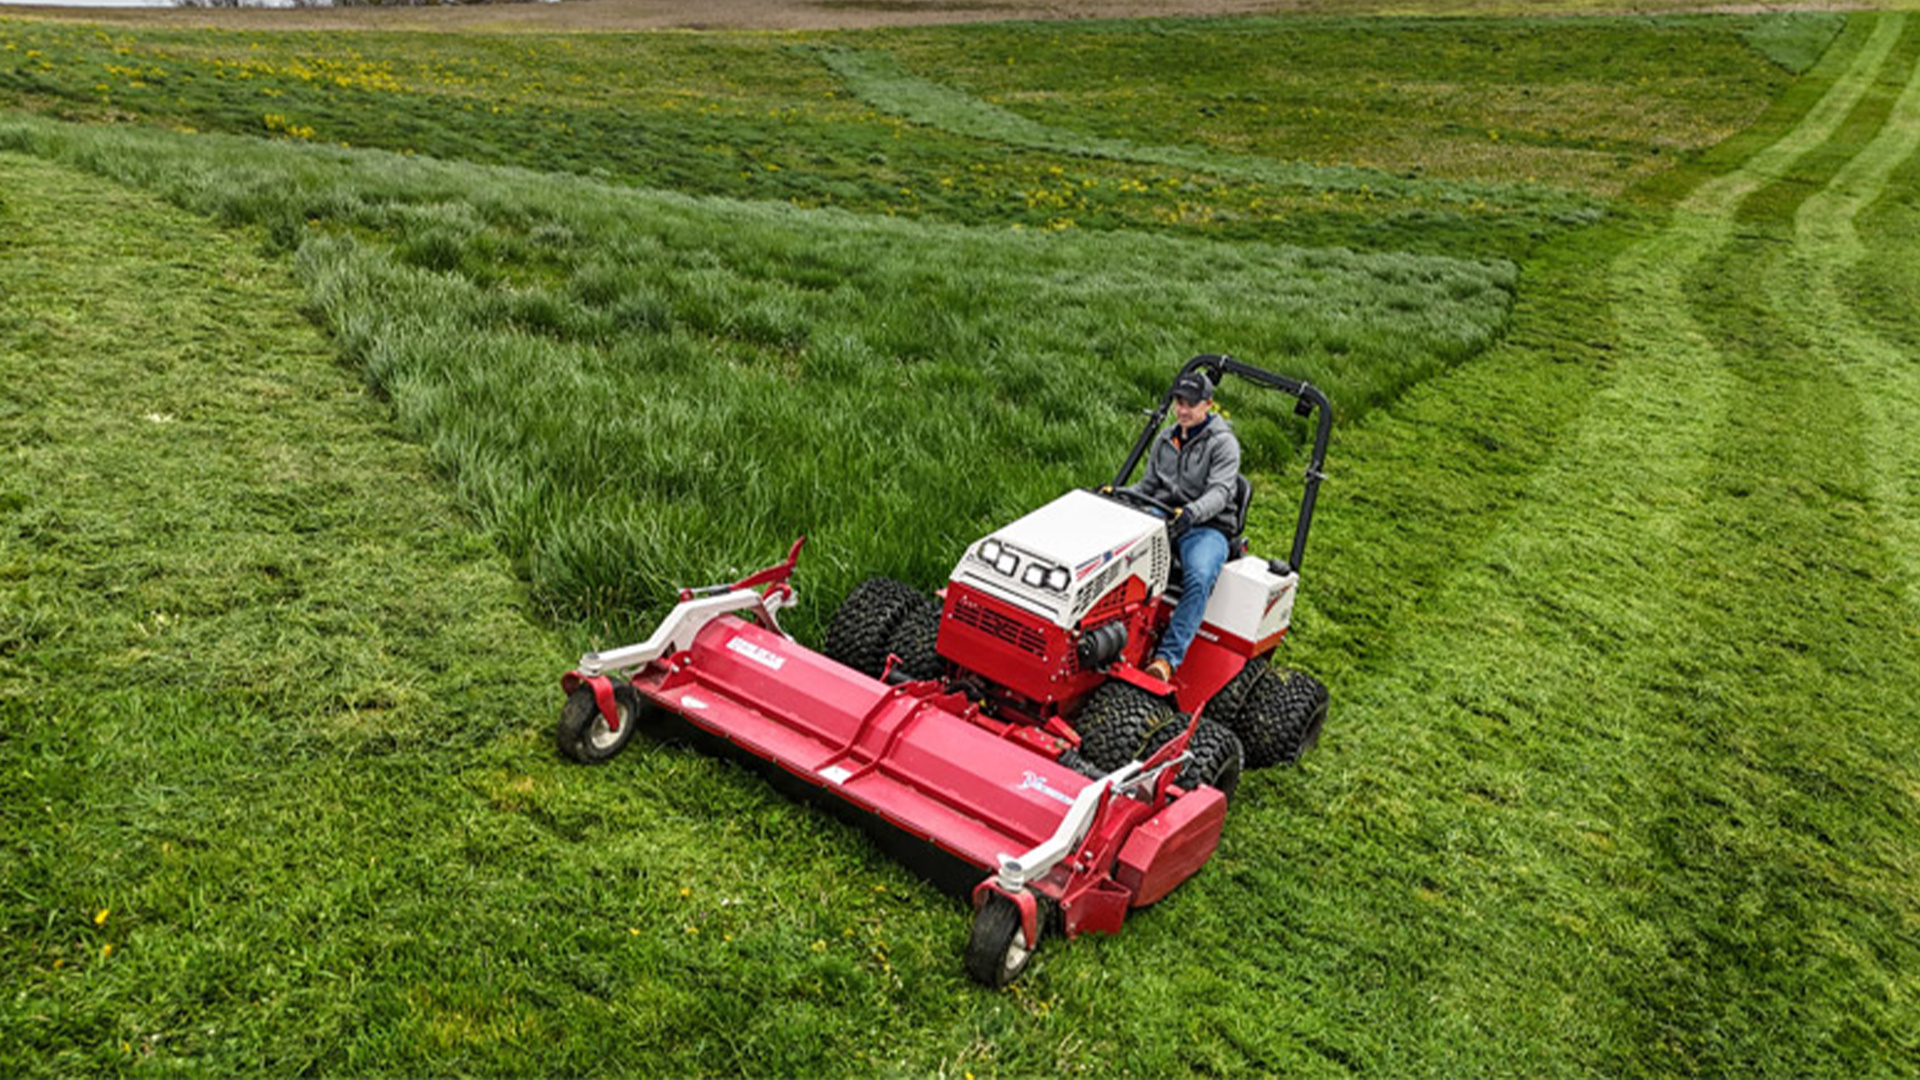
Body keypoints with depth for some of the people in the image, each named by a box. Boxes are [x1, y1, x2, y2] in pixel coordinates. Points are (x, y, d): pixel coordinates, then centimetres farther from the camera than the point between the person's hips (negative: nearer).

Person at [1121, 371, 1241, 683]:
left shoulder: (1223, 443, -1)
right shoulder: (1165, 440, 18)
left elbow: (1219, 492, -14)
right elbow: (1148, 484, 22)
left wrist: (1190, 512, -35)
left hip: (1206, 529, -5)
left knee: (1198, 578, -36)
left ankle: (1168, 658, -40)